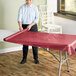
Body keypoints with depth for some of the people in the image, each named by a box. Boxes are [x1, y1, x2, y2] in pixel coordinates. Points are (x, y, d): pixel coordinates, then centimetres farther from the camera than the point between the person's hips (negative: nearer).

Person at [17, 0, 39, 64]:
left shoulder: (35, 7, -2)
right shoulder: (22, 7, -1)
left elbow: (37, 18, -4)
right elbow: (19, 18, -10)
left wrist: (30, 25, -16)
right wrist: (20, 26, -26)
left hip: (33, 26, -1)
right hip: (24, 27, 1)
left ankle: (36, 58, 13)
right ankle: (24, 58, 15)